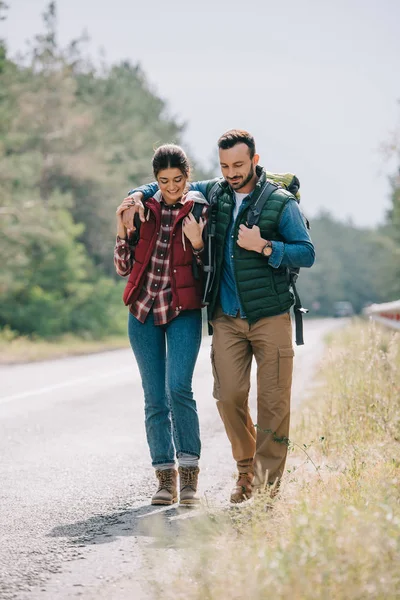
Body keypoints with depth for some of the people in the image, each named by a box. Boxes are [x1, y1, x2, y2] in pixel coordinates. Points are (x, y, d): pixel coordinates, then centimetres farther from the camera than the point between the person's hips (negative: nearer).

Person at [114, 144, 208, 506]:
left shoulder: (200, 210, 0)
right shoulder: (143, 209, 7)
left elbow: (208, 271, 0)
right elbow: (123, 267, 9)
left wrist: (197, 243, -18)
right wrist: (122, 228, -4)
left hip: (183, 312, -3)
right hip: (144, 312, 3)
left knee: (178, 388, -20)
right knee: (155, 398, 3)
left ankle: (189, 473, -10)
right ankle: (166, 477, 10)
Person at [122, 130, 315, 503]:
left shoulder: (281, 203, -1)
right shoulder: (213, 193, 10)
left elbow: (307, 254, -3)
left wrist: (264, 247, -15)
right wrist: (138, 196, 4)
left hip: (270, 317, -3)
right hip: (227, 318, 3)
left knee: (273, 400, -4)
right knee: (228, 396, -4)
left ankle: (269, 481, 4)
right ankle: (246, 470, 15)